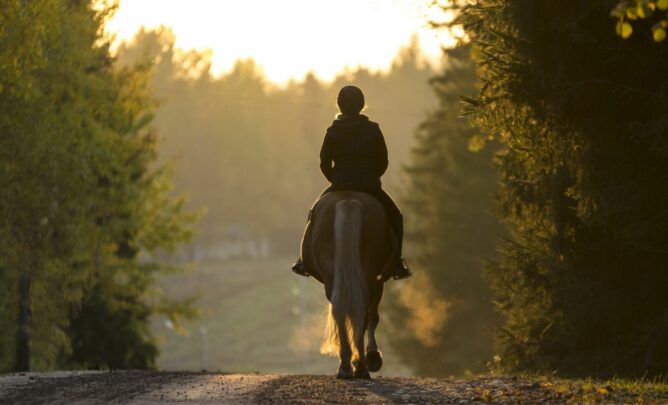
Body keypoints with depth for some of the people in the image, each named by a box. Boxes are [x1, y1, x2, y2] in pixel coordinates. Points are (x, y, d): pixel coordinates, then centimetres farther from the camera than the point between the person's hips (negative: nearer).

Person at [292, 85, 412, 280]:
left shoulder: (333, 131, -1)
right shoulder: (373, 130, -1)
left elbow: (324, 163, 1)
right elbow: (383, 162, 3)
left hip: (339, 186, 1)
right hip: (370, 187, 0)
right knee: (395, 217, 19)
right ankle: (397, 263, 7)